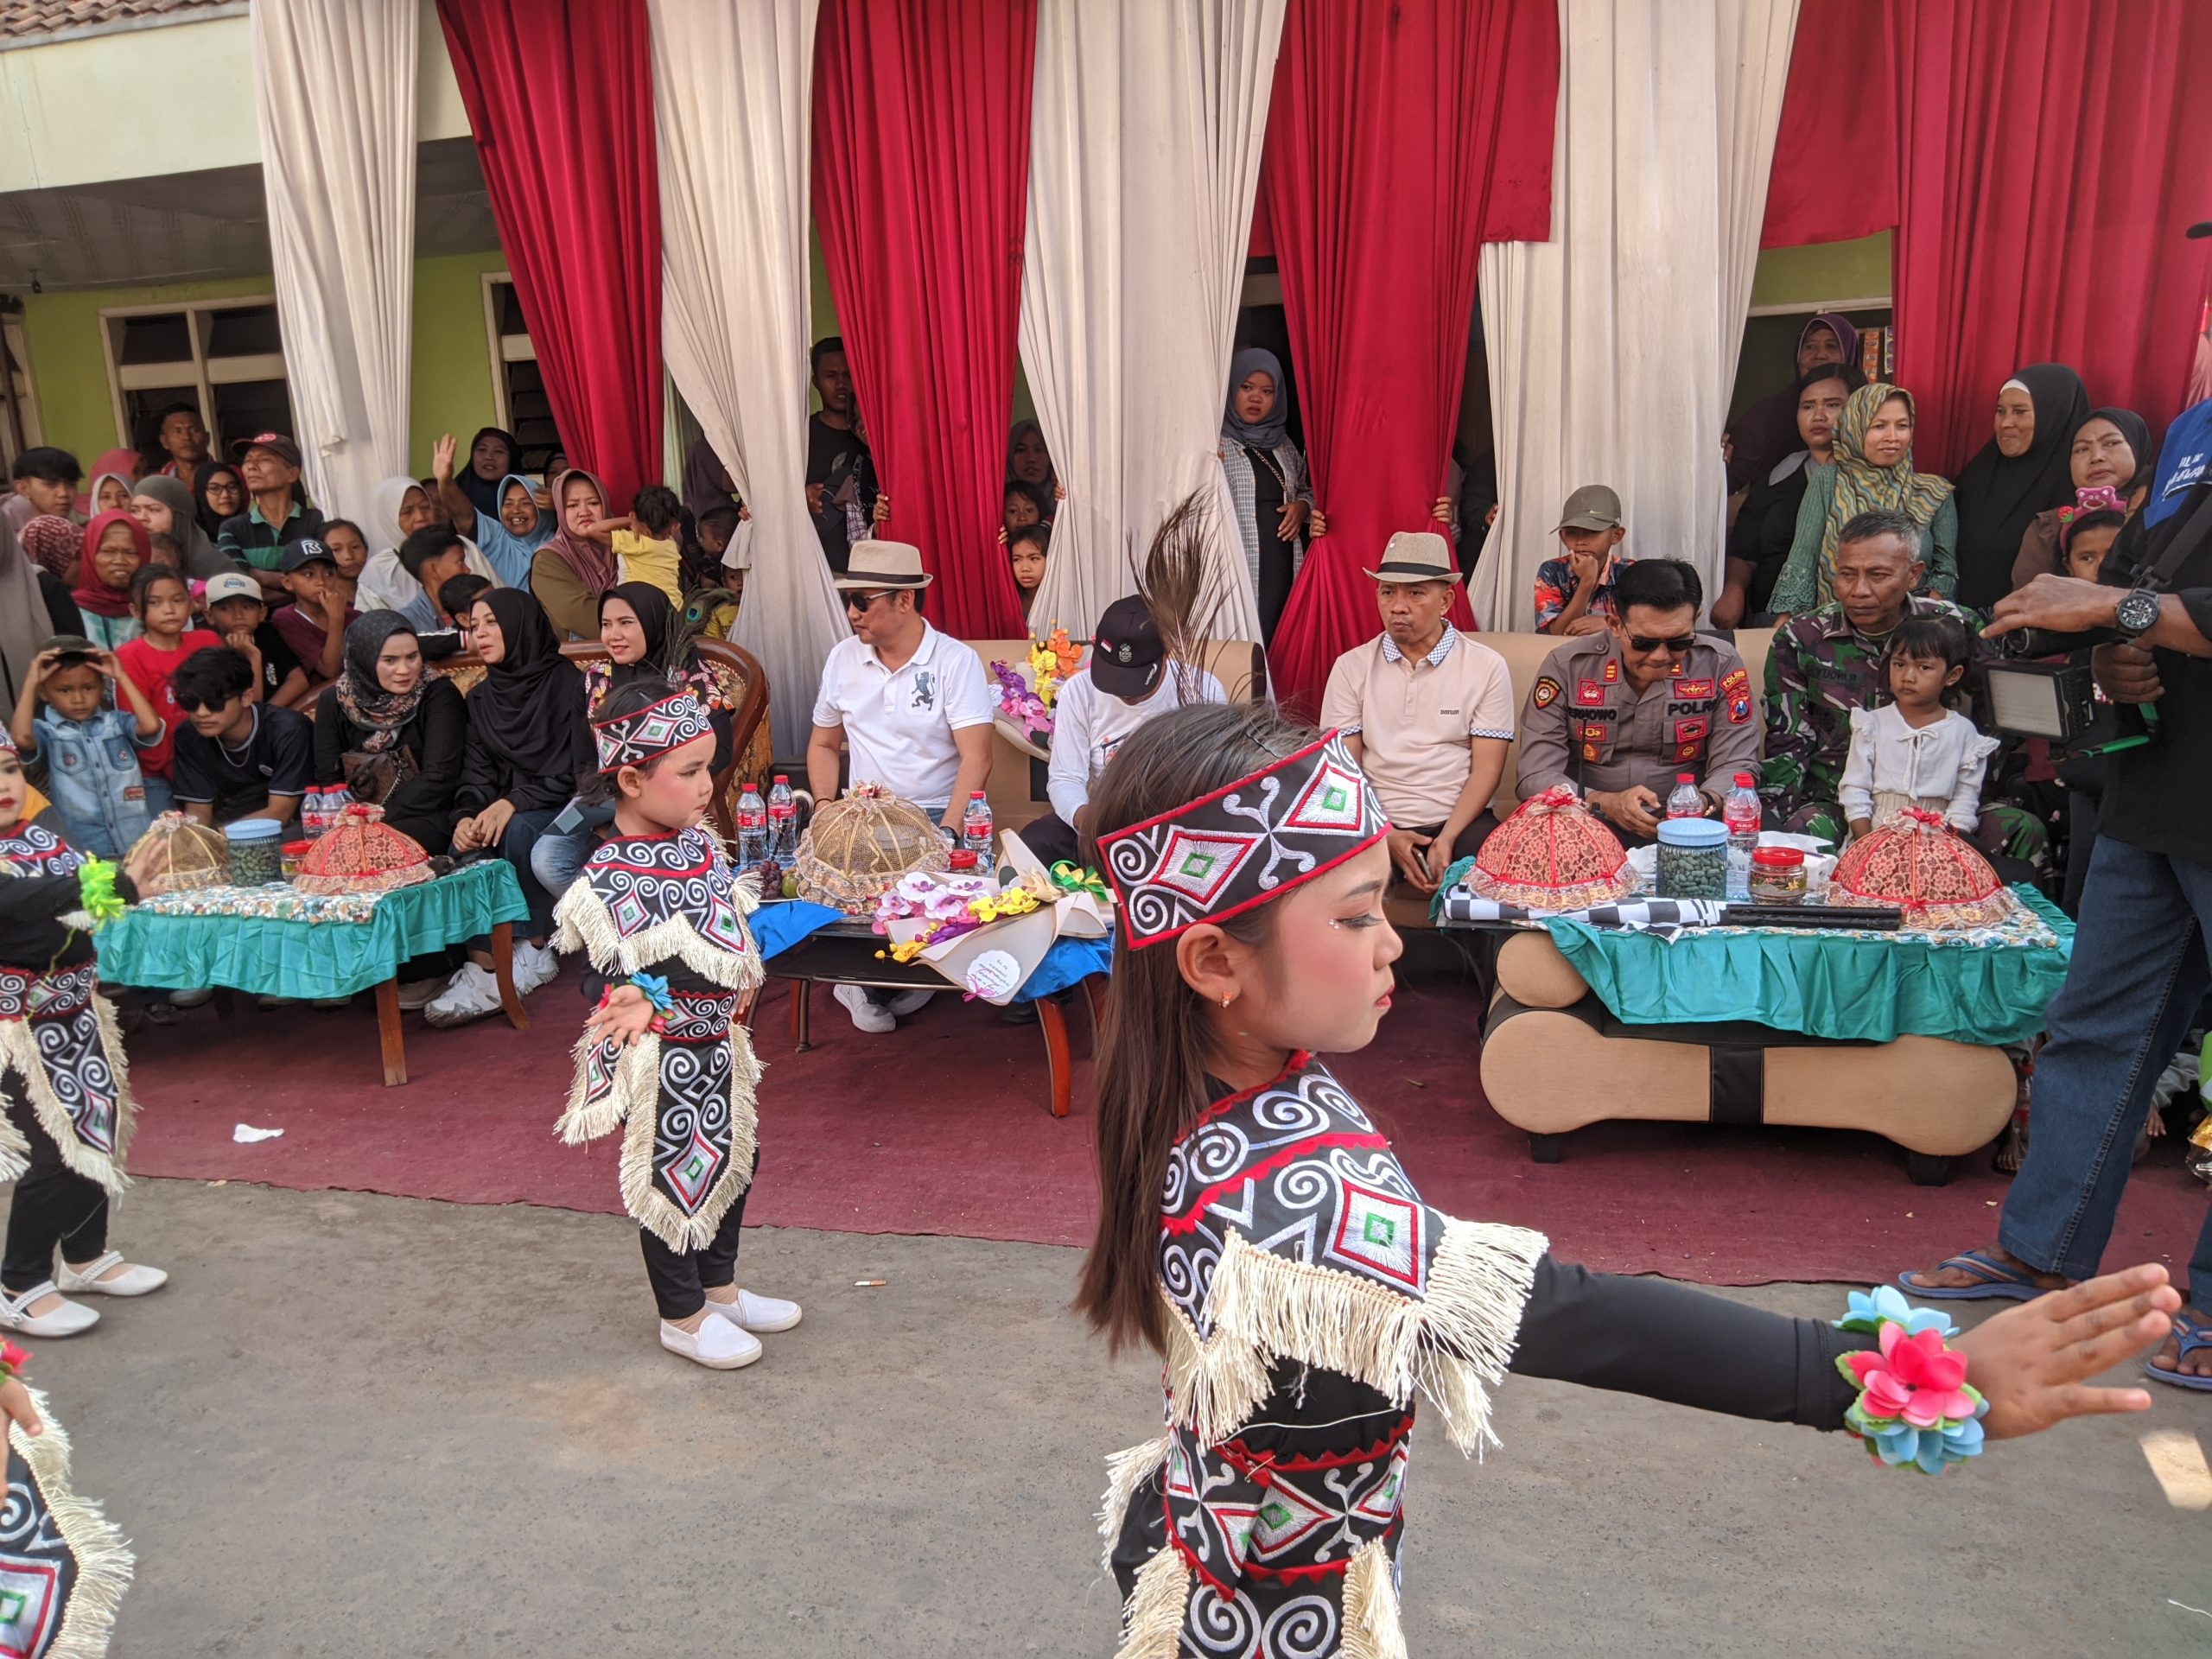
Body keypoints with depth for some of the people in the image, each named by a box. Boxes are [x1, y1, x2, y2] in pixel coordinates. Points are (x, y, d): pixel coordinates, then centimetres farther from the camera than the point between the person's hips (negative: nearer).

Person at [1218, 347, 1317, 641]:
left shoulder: (1282, 443, 16)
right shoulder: (1215, 442, -1)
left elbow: (1307, 490, 27)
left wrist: (1302, 507, 5)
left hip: (1282, 568, 5)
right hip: (1236, 570, -5)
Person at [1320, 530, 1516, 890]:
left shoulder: (1487, 667, 3)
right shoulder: (1352, 667, 6)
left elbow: (1487, 769, 0)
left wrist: (1447, 839, -16)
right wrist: (1385, 837, -14)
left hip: (1460, 821, 0)